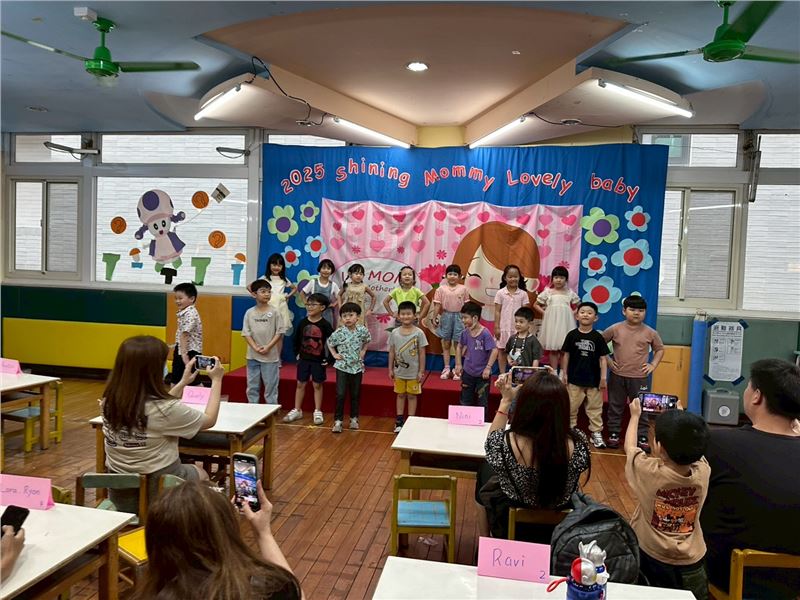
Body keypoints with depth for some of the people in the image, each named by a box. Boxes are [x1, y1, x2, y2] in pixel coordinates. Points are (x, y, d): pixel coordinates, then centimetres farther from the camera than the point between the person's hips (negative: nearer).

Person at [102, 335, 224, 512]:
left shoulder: (110, 401, -8)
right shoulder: (165, 409, -26)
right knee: (200, 473, 25)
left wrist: (183, 383, 17)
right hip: (159, 493, -4)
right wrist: (216, 381, 2)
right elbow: (209, 420, -8)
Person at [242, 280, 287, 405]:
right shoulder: (250, 313, 1)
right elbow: (246, 333, 0)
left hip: (270, 355, -2)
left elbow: (279, 332, -5)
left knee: (271, 385, 4)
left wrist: (268, 347, -13)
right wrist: (255, 348, -13)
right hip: (253, 355, 3)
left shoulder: (274, 312, -5)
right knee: (252, 385, 11)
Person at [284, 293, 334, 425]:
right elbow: (296, 339, 10)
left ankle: (317, 412, 17)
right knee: (300, 384, 10)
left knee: (317, 385, 6)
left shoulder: (325, 324, -12)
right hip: (303, 359, 3)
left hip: (319, 360, -3)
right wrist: (297, 353, 6)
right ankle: (297, 410, 21)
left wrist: (329, 358, -11)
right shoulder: (303, 323, -1)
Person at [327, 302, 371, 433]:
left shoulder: (363, 330, -7)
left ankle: (354, 418, 26)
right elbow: (329, 343, 5)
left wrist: (363, 351, 1)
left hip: (357, 366, 2)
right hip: (342, 367, -2)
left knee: (355, 394, 12)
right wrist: (334, 354, -5)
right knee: (340, 394, -6)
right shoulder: (339, 333, -12)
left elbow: (366, 341, 14)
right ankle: (338, 420, 4)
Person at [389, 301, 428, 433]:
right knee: (400, 395, 13)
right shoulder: (394, 333, -3)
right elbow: (392, 352, 4)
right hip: (399, 372, 3)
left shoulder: (418, 333, -11)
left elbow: (422, 353, -8)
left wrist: (421, 371, -8)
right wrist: (390, 369, 4)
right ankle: (399, 421, 22)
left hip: (413, 372, -2)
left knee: (412, 395, 9)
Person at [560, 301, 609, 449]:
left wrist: (603, 377, -4)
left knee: (595, 407, 8)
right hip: (574, 378, 0)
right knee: (571, 406, 9)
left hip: (593, 379, 0)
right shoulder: (572, 335, -3)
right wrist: (564, 373, 2)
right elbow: (566, 355, 3)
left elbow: (603, 358, -1)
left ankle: (596, 433, 16)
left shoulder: (598, 337, -4)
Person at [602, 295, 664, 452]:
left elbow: (660, 349, 12)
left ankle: (642, 437, 15)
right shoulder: (615, 329, -4)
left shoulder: (650, 332, -2)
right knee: (615, 407, 10)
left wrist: (653, 365, 2)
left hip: (640, 377, 0)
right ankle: (613, 434, 22)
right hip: (617, 375, 0)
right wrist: (607, 360, 1)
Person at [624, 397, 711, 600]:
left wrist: (635, 415, 14)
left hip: (649, 559, -3)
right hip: (691, 565, 3)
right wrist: (683, 422, 23)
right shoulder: (703, 471, -16)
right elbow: (693, 448, 8)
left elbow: (630, 447, -1)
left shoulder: (650, 472, -23)